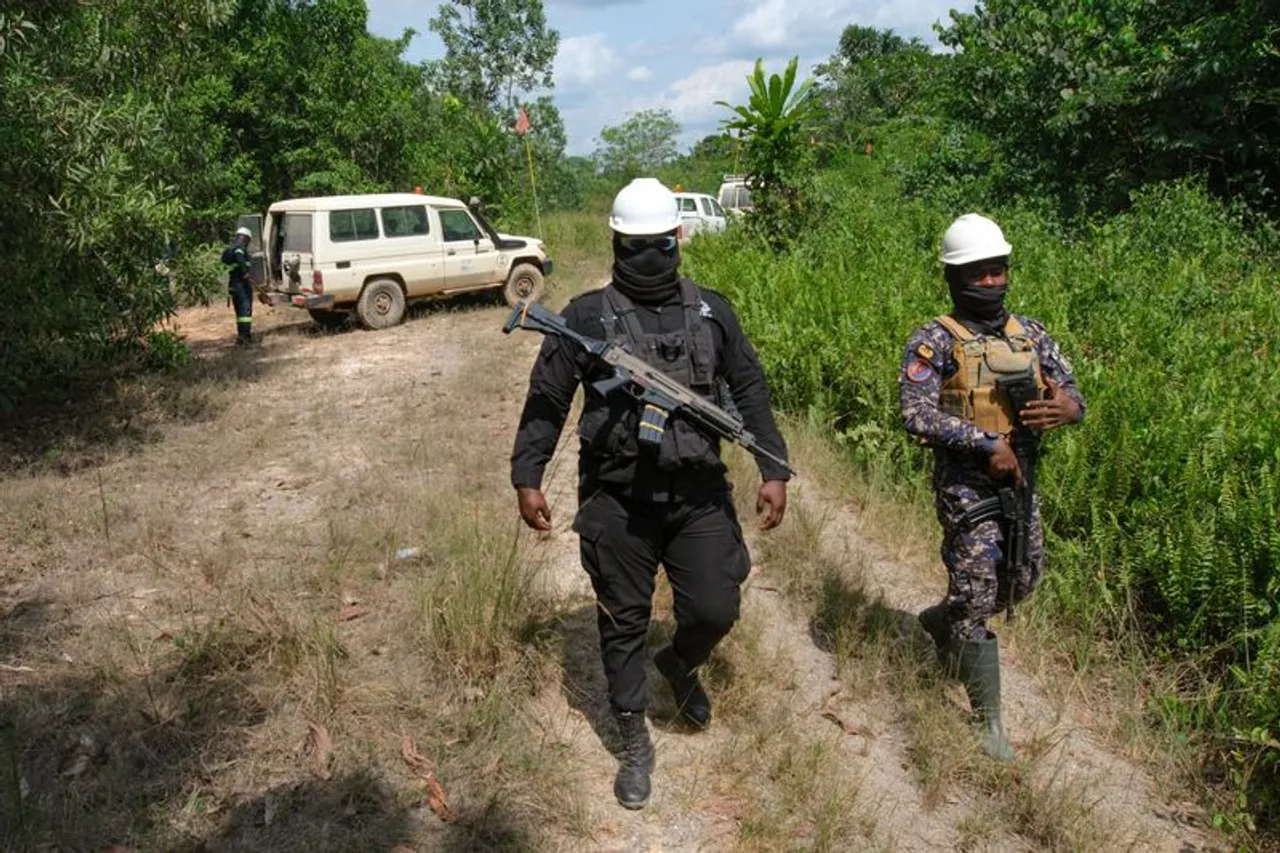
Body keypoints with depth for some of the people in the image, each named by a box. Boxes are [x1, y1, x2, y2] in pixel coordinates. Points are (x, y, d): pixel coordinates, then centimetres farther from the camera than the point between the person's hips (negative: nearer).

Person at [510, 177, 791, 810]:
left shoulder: (711, 311, 4)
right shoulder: (586, 317, -3)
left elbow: (749, 390, 8)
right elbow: (546, 401, 1)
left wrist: (774, 469, 2)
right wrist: (527, 478, -3)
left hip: (698, 495, 2)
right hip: (617, 501, -2)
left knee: (715, 611, 2)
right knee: (623, 624, 9)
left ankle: (679, 664, 39)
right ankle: (634, 743, 29)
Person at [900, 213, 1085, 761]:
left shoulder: (1031, 334, 8)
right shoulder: (934, 341, -10)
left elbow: (1072, 393, 9)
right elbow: (917, 415, -21)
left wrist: (1067, 408, -16)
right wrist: (989, 443, -26)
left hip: (1020, 477, 7)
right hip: (965, 482, -6)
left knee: (1021, 582, 18)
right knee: (977, 593, -4)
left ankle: (938, 620, 44)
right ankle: (989, 719, 9)